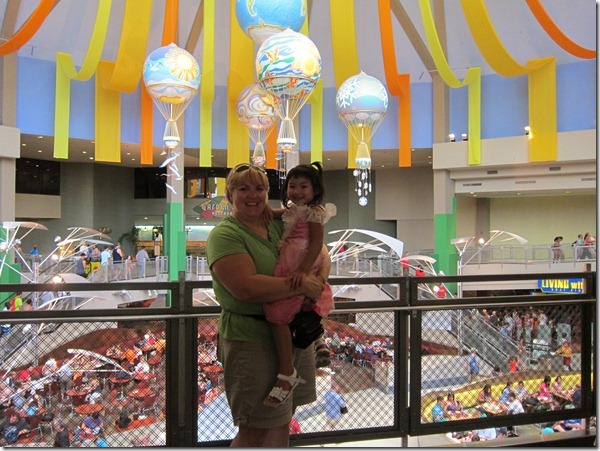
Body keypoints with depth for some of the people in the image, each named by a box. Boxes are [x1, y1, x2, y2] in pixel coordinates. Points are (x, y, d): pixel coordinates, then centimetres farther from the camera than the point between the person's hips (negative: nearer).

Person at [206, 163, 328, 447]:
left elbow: (321, 253, 13)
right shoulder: (225, 235, -12)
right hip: (252, 340, -7)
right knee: (256, 429, 3)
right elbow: (246, 287, -25)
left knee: (282, 419, 19)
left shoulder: (279, 224, 9)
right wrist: (302, 286, -21)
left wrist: (318, 275, -10)